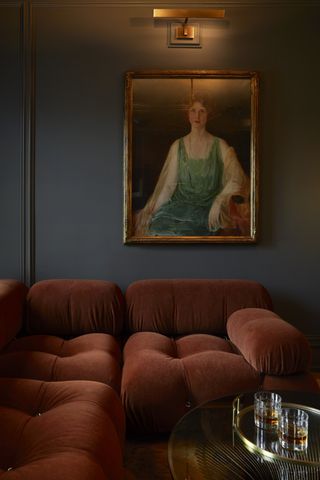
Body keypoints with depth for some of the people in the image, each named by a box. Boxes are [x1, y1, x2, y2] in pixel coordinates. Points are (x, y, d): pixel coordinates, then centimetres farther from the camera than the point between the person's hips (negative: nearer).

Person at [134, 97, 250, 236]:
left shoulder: (220, 146, 3)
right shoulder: (177, 146, 9)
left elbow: (236, 177, -8)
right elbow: (168, 183, 8)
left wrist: (233, 197, -29)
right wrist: (154, 210, -2)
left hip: (208, 207, -2)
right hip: (180, 203, 2)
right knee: (158, 227, -26)